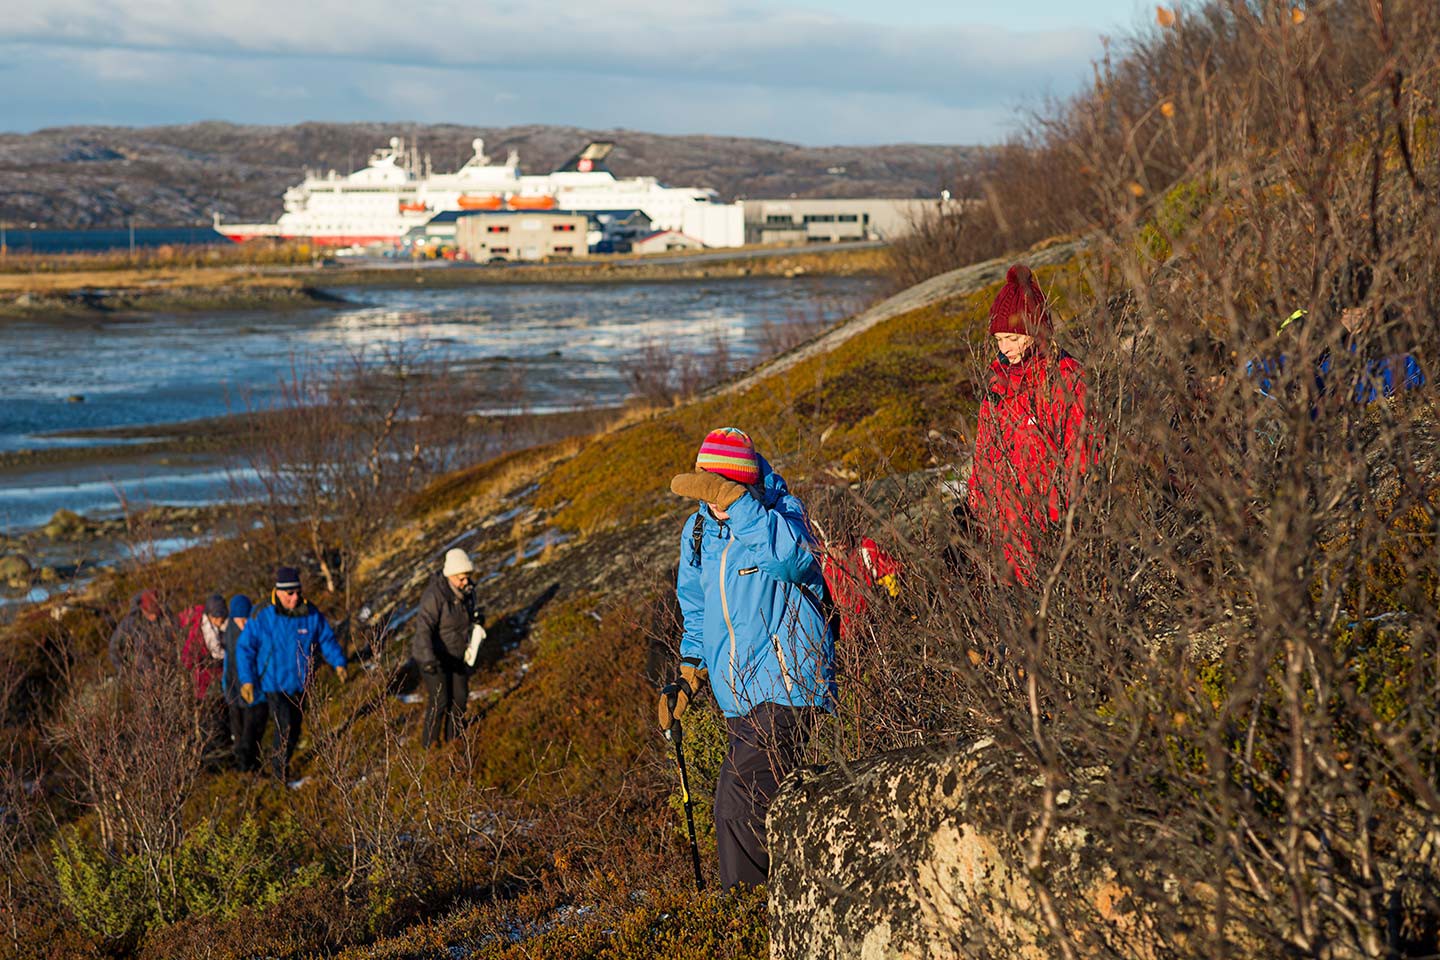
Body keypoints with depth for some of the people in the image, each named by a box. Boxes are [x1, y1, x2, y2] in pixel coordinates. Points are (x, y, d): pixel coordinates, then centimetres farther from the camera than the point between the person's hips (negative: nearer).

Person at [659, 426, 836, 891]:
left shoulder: (781, 514, -8)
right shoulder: (698, 531, 11)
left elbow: (790, 555, -34)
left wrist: (731, 498, -37)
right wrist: (688, 677, 12)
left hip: (786, 686, -7)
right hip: (740, 698, 7)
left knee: (739, 809, -18)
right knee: (762, 810, 11)